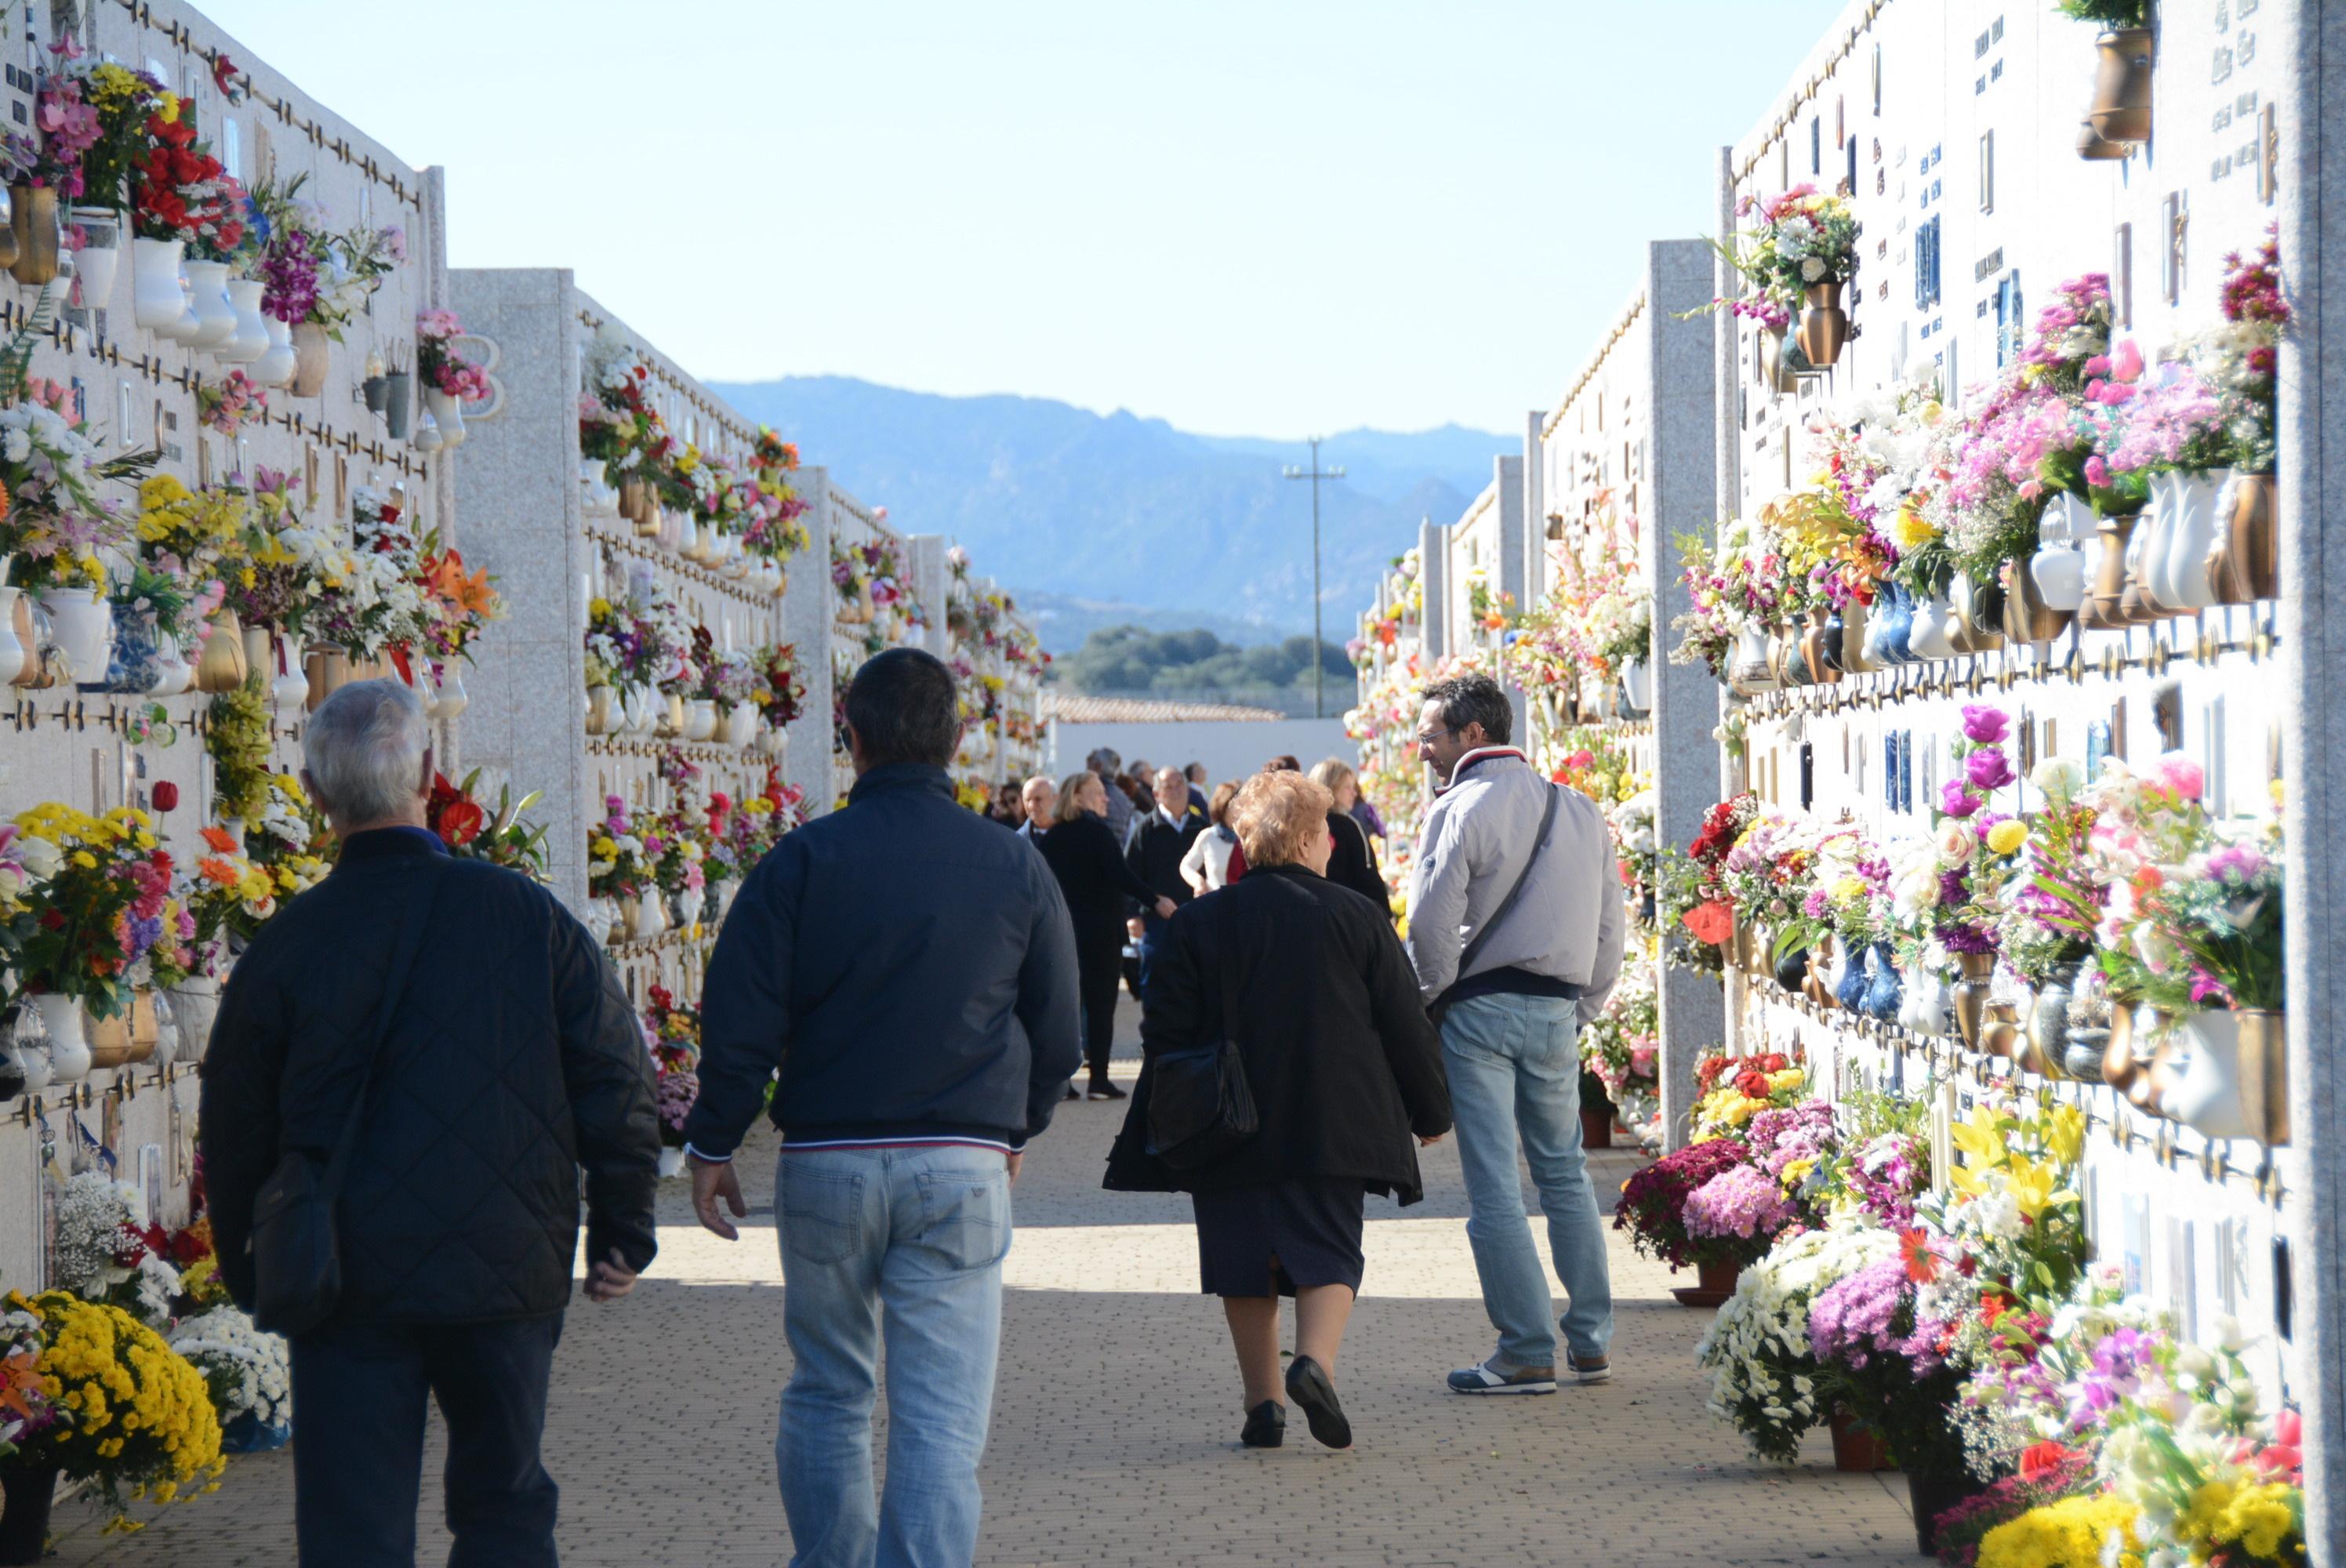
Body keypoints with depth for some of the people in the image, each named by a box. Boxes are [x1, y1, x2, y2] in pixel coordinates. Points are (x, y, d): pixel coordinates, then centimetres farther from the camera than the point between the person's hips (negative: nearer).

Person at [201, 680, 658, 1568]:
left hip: (347, 1284, -1)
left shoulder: (285, 944, -5)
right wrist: (623, 1232, 10)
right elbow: (616, 1080, -1)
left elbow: (235, 1129, 4)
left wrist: (248, 1272, 18)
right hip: (508, 1268, 1)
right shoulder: (527, 914, -4)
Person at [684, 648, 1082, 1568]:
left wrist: (713, 1146, 5)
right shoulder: (1015, 869, 3)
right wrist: (1014, 1133, 26)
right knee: (941, 1420, -1)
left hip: (825, 1163, 0)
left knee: (826, 1396, 16)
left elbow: (740, 1019, -6)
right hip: (962, 1166, 0)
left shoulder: (803, 859, -3)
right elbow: (1057, 1036, 10)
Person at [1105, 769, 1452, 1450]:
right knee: (1327, 1250, 7)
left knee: (1245, 1266, 9)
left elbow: (1166, 1035, 0)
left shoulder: (1198, 922, 0)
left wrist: (1159, 1133, 7)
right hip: (1333, 1130, -1)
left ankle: (1263, 1403, 7)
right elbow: (1406, 1028, 3)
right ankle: (1315, 1360, -18)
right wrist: (1430, 1111, 16)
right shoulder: (1358, 917, 0)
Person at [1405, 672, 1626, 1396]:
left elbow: (1431, 924, -15)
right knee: (1566, 1174, 16)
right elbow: (1610, 925, 12)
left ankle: (1527, 1355, -3)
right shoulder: (1580, 810, 11)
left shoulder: (1457, 810, -9)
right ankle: (1592, 1343, 16)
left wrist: (1435, 1000, 0)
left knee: (1493, 1188, -2)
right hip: (1558, 1008, 6)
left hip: (1481, 1006, -6)